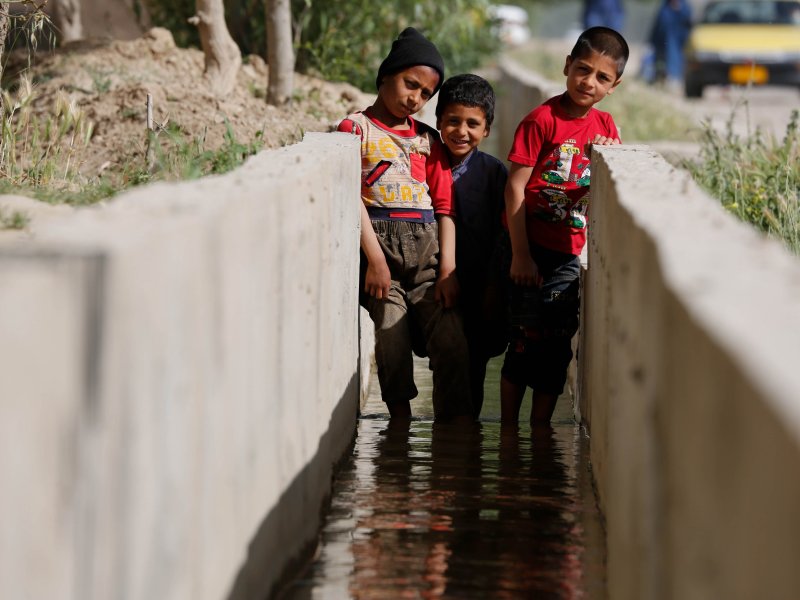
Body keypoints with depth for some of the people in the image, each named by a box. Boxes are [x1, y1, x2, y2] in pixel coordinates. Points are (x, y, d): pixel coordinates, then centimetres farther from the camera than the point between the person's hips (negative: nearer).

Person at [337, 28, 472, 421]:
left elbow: (444, 206, 15)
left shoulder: (427, 140, 21)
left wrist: (448, 269, 3)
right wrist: (374, 258, -13)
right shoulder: (356, 129, 7)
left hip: (427, 246, 4)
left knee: (452, 344, -9)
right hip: (380, 242, -4)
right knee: (392, 338, -16)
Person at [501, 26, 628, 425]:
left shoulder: (604, 127, 7)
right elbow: (515, 187, -13)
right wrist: (520, 254, -16)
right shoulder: (543, 119, -11)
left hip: (569, 253, 5)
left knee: (557, 346, 8)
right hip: (531, 247, -5)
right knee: (525, 342, -3)